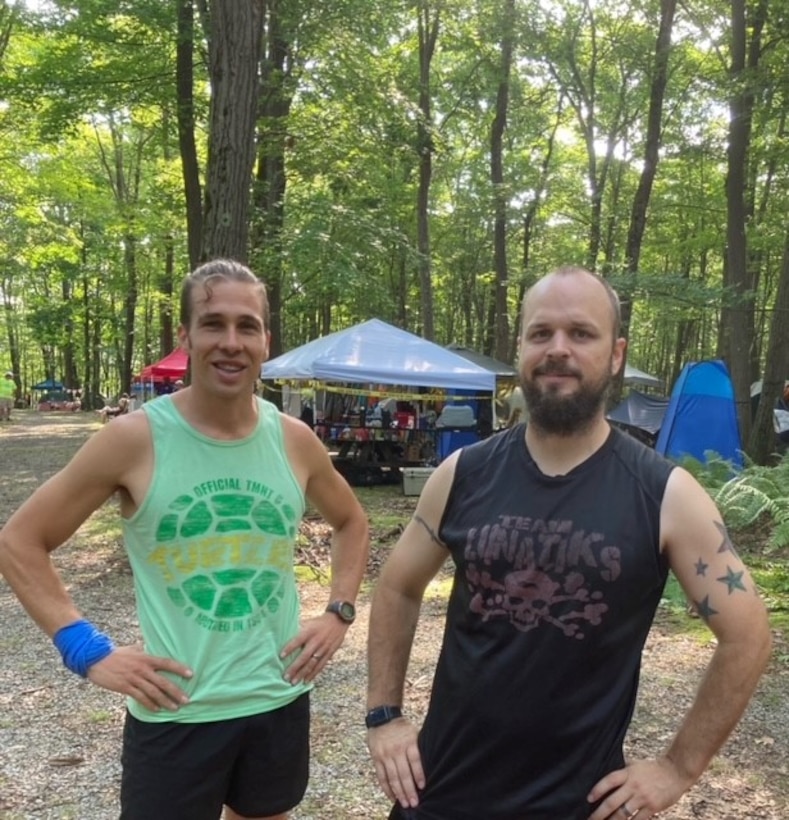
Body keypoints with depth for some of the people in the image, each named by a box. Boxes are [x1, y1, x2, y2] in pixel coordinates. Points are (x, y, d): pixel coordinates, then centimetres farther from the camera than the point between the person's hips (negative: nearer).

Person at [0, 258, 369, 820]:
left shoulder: (295, 440, -3)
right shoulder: (135, 439, -13)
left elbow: (351, 522, 15)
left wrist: (339, 613, 2)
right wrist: (88, 649, -13)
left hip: (280, 702, 4)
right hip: (176, 714, -3)